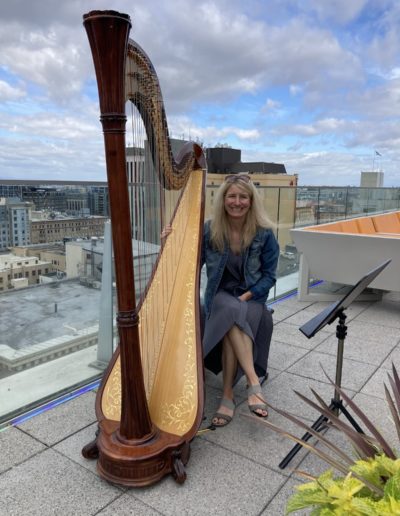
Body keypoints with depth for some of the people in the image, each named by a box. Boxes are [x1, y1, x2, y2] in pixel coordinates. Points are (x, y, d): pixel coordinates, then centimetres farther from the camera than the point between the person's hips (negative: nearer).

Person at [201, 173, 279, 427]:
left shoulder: (264, 233, -5)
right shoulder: (209, 230, -3)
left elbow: (269, 276, -1)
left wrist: (246, 296, -16)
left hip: (252, 298, 0)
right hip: (220, 296, 0)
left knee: (233, 320, -34)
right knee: (231, 313, -36)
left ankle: (228, 394, -27)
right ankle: (254, 382, -38)